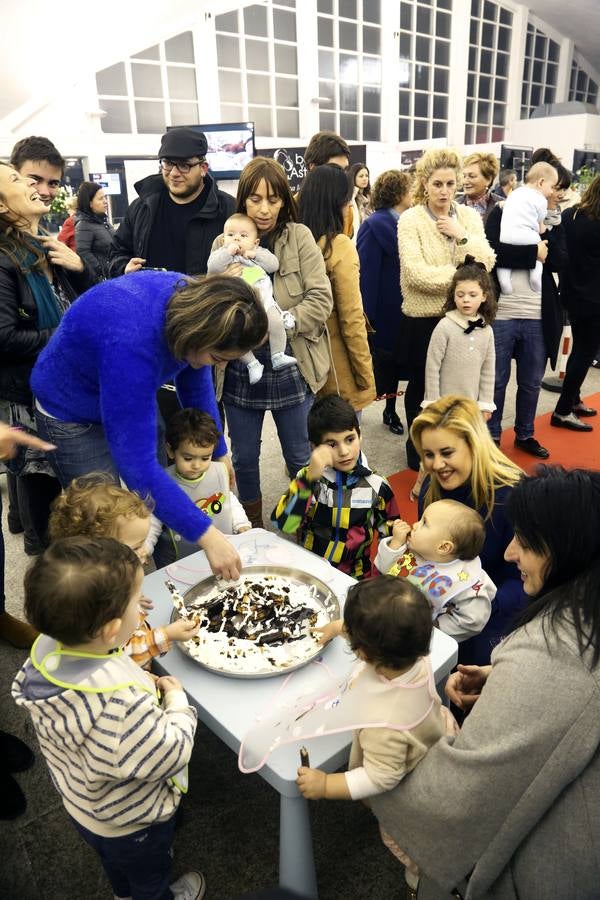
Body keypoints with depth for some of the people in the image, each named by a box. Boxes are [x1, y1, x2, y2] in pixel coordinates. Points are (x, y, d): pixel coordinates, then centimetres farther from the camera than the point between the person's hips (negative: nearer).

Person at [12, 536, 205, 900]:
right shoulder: (122, 703, -48)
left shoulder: (46, 650, -25)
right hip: (131, 823, -6)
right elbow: (169, 757, -34)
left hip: (81, 803, 7)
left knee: (115, 860, 39)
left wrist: (140, 682, -12)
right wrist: (177, 703, -19)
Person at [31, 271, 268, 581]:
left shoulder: (194, 301, -20)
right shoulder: (131, 344, -42)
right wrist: (206, 535, -39)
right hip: (73, 415, -6)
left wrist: (219, 451, 5)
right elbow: (136, 463, -41)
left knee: (159, 507, 11)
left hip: (131, 397, 7)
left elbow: (196, 383, -1)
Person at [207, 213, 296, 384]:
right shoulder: (222, 254, 12)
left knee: (276, 322, -20)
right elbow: (212, 268, -6)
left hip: (263, 300, 1)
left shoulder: (259, 253, 17)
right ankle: (251, 363, -11)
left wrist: (255, 255, -6)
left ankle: (278, 356, -4)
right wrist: (228, 252, -12)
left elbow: (274, 265, 4)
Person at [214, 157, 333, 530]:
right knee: (244, 457, 14)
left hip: (290, 366, -1)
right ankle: (252, 526, 37)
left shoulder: (300, 237, -3)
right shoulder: (225, 243, 2)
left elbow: (321, 299, -10)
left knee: (300, 457, 12)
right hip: (240, 369, 2)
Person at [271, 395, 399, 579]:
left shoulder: (376, 486, -1)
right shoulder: (308, 478, -4)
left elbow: (391, 537, 11)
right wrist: (309, 478, -27)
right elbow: (284, 524, -18)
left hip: (353, 578, 2)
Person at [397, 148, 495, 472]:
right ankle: (417, 443, 30)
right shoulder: (410, 220, -9)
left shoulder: (470, 217, 4)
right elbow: (416, 274, -20)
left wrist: (462, 236, -16)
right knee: (420, 384, 12)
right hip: (423, 318, -3)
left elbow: (486, 263, -6)